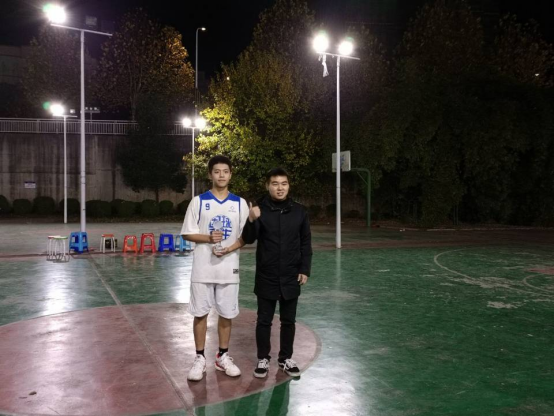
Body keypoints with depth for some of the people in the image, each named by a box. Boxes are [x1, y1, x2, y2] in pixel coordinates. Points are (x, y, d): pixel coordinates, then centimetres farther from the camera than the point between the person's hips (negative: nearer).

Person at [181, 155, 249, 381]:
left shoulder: (240, 203, 4)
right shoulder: (198, 201, -1)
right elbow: (187, 233, 0)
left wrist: (231, 248, -13)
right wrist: (208, 238, -17)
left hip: (229, 267, 1)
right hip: (203, 267, -1)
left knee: (227, 314, 10)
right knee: (200, 313, 6)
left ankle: (223, 356, 26)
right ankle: (200, 358, 20)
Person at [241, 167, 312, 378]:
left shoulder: (299, 211, 1)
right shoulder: (260, 209, -5)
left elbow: (305, 243, 6)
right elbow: (248, 239, -12)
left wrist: (305, 269, 0)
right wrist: (252, 221, -31)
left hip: (291, 277, 2)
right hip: (266, 277, -2)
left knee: (288, 320, 13)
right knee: (264, 320, 9)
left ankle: (286, 358, 28)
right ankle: (263, 359, 24)